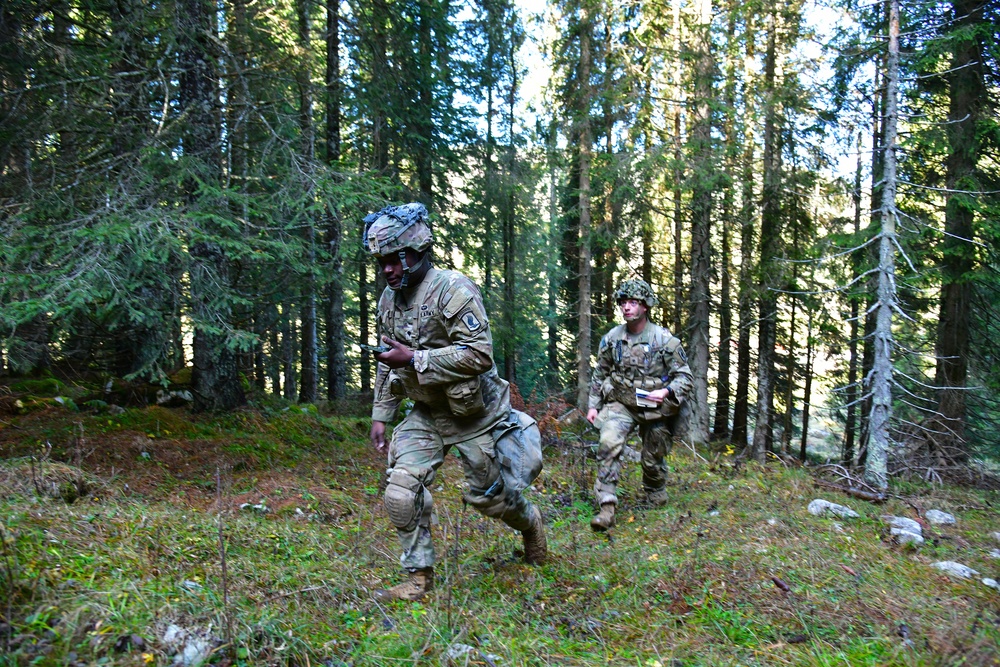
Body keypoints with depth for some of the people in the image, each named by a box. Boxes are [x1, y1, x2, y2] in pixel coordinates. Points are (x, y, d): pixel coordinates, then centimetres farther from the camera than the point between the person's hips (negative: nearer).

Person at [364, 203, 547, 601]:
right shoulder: (389, 299, 4)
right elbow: (387, 365, 15)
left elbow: (479, 354, -28)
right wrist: (380, 415, 12)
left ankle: (530, 522, 42)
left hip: (472, 412, -6)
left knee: (486, 494, 9)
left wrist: (414, 358, -29)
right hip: (425, 413, 6)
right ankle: (419, 576, 7)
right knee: (401, 490, -9)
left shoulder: (453, 290, -21)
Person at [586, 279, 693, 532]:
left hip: (654, 409, -1)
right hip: (620, 404, 1)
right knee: (608, 444, -24)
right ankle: (607, 507, -21)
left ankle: (656, 500, 43)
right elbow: (599, 374, 11)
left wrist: (666, 392, -24)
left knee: (653, 460, 12)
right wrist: (593, 405, 6)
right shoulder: (611, 338, -1)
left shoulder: (664, 340, -10)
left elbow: (685, 377, -7)